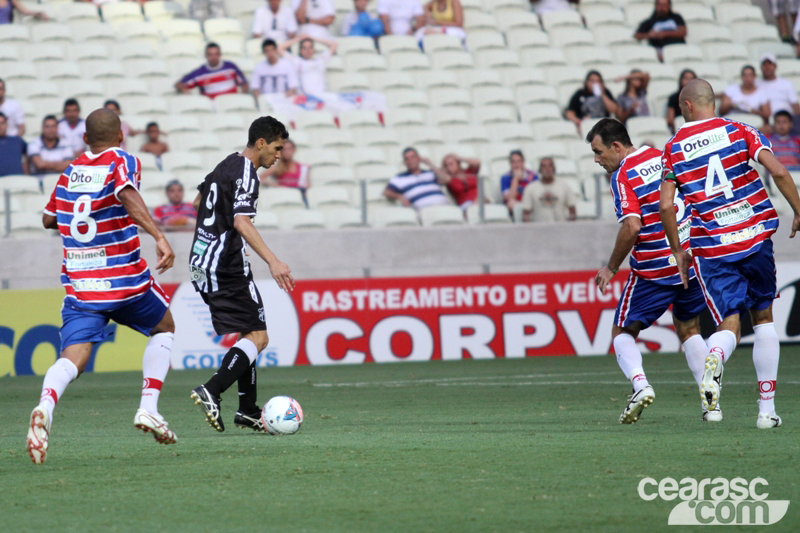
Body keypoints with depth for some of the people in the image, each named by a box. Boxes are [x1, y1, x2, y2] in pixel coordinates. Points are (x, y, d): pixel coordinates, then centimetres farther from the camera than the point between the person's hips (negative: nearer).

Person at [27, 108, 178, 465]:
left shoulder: (70, 172, 12)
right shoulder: (122, 162, -2)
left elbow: (48, 219, 23)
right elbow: (127, 195, -25)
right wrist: (159, 237, -34)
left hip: (79, 284, 3)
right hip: (125, 280, -3)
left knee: (73, 358, -8)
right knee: (164, 328, 24)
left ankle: (45, 407, -40)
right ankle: (148, 407, 9)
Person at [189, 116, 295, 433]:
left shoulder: (226, 165, 16)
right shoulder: (246, 174, -13)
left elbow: (198, 202, 31)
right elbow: (241, 222, -27)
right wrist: (272, 262, -34)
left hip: (202, 264, 10)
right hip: (227, 266, -10)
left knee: (248, 333, 16)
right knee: (258, 337, -10)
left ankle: (248, 410, 14)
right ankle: (211, 392, -24)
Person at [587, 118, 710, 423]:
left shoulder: (622, 176, -12)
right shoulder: (664, 157, 9)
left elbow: (631, 227, -23)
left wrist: (611, 267, -11)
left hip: (653, 271, -6)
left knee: (623, 332, 8)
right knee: (689, 330, 20)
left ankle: (640, 384, -18)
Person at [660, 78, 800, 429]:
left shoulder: (673, 149, 3)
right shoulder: (740, 132, 2)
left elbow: (666, 206, -2)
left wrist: (677, 250, 10)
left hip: (710, 248, -1)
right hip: (755, 237, 1)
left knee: (730, 324, 2)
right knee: (763, 317, 15)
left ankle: (714, 359, -36)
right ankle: (767, 409, 12)